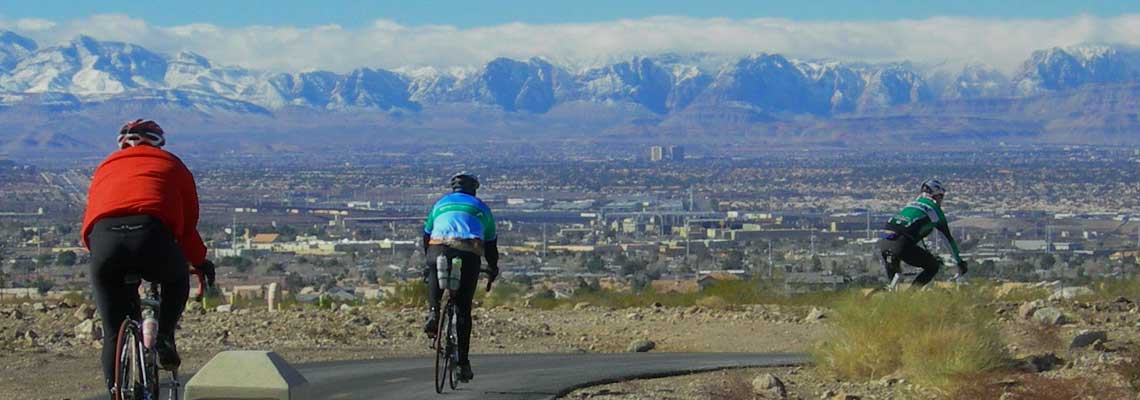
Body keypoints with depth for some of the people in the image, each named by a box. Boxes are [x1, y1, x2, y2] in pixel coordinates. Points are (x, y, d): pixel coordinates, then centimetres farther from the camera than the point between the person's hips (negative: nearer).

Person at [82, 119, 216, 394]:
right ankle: (164, 336, 13)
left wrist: (103, 255, 46)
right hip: (152, 235, -2)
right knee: (177, 280, 32)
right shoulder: (171, 164, 30)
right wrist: (200, 262, 44)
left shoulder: (106, 168, 36)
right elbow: (189, 222, 29)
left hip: (103, 239, 2)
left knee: (114, 333, 12)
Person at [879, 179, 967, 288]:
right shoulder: (934, 209, 14)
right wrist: (960, 262, 29)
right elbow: (948, 238, 19)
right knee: (934, 266, 10)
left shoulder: (911, 204, 33)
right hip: (902, 245, -7)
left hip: (884, 242, 7)